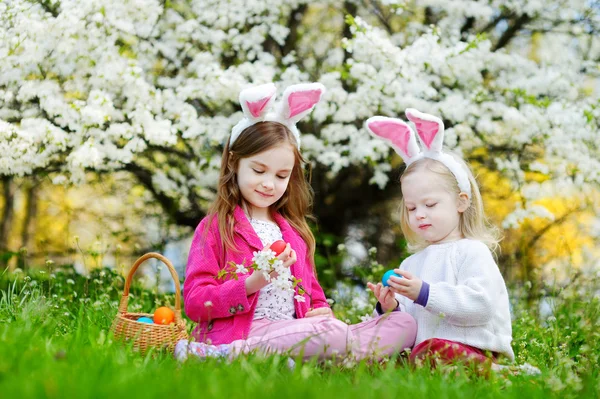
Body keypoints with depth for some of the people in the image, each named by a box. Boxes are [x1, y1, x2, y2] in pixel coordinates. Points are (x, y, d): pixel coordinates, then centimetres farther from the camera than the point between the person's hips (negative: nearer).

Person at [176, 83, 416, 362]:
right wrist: (253, 282, -17)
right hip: (244, 329, -8)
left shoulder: (294, 231, 25)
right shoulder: (215, 227, 5)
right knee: (336, 333, -35)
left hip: (298, 334, 8)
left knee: (405, 324, -10)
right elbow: (194, 304, -4)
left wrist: (322, 311, 4)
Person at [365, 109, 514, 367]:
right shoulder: (411, 263, 23)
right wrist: (392, 308, -3)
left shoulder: (473, 252, 1)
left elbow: (480, 304, -16)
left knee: (437, 351, -40)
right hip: (419, 350, 7)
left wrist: (425, 293, -20)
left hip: (470, 350, -6)